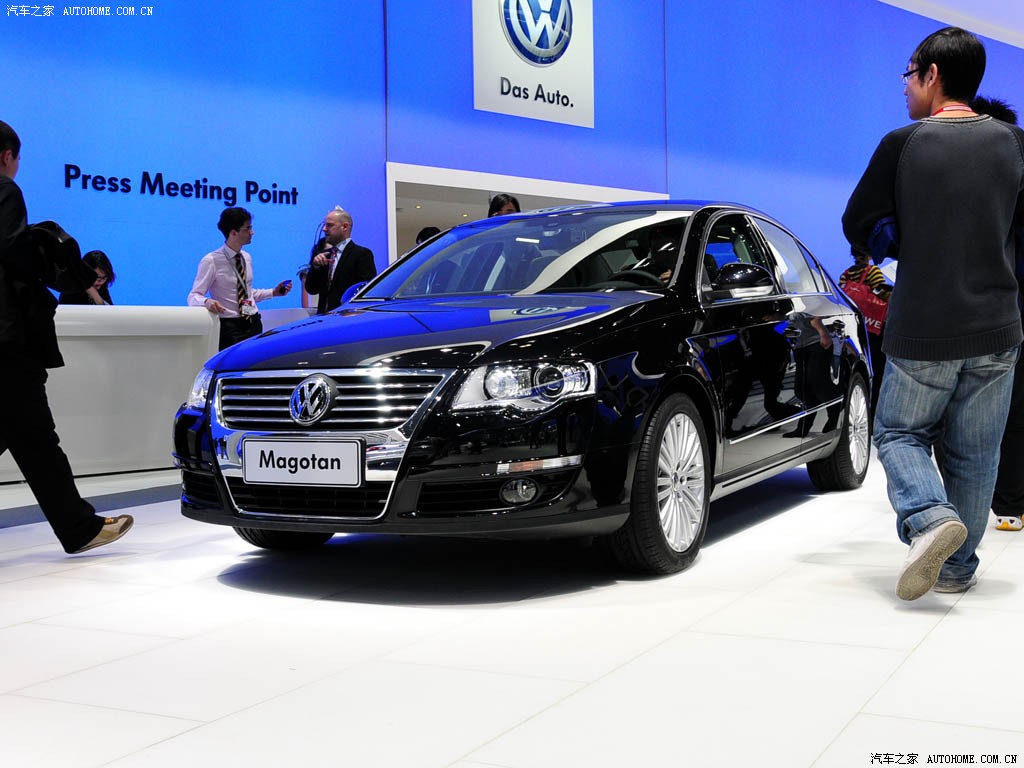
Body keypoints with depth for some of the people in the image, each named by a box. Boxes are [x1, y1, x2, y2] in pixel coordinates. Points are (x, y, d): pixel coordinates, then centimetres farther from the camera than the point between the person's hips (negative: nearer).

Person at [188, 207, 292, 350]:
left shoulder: (247, 258, 11)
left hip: (254, 324, 6)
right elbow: (194, 297, -12)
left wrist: (274, 292, 12)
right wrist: (207, 302, -33)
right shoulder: (211, 261, -9)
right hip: (229, 327, -6)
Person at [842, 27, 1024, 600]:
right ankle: (957, 566, 18)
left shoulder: (903, 145, -7)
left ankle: (930, 516, -12)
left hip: (922, 331, -3)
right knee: (975, 453, 12)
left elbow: (859, 226, 0)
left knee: (899, 433, 13)